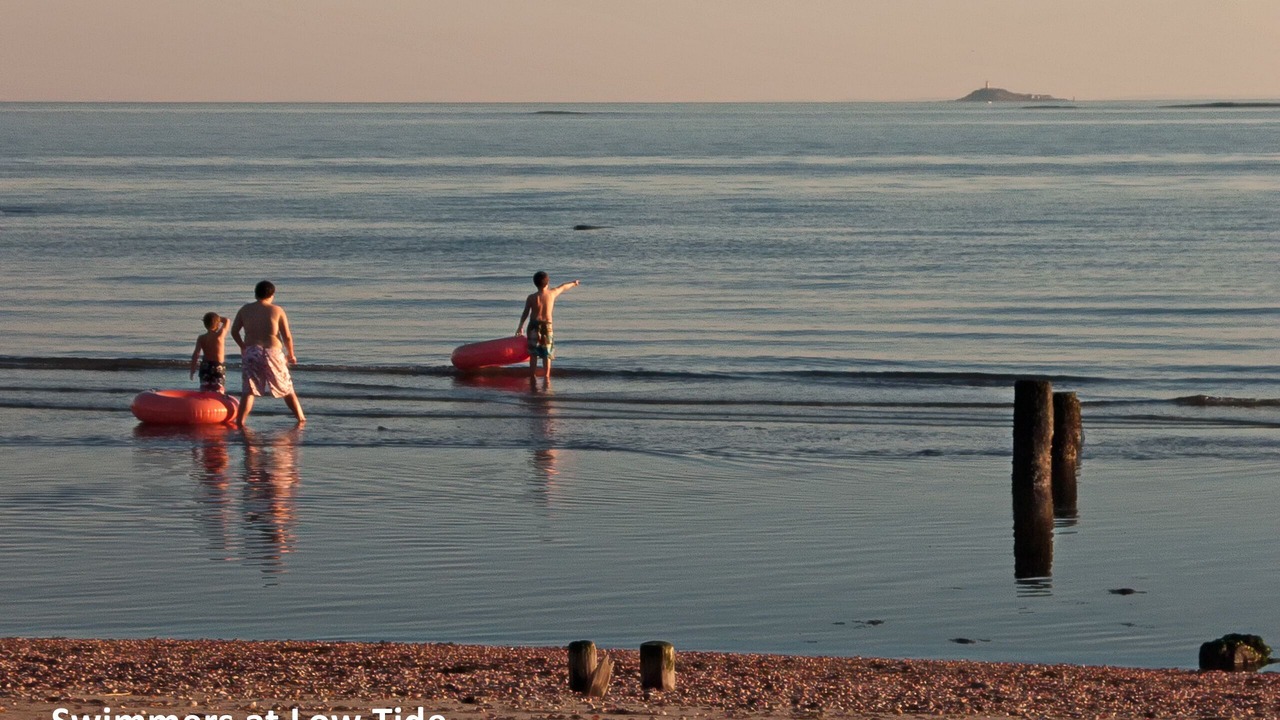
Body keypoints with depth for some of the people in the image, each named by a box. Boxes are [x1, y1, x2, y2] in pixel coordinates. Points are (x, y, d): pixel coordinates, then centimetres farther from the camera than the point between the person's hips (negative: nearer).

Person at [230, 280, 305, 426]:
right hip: (273, 353, -1)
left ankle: (240, 420, -8)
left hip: (251, 353, 1)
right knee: (287, 389, 13)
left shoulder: (245, 310, 7)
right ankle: (300, 418, 20)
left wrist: (243, 346, 23)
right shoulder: (277, 310, -1)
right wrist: (291, 354, 11)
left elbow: (234, 331, 7)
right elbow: (287, 336, -4)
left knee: (248, 390, 4)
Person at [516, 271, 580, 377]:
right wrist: (573, 283, 36)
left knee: (533, 354, 4)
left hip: (534, 326, -1)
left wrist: (520, 327, 11)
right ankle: (547, 377, 1)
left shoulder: (531, 298, -7)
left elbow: (525, 313, -1)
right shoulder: (552, 293, -3)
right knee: (547, 354, 8)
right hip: (547, 326, 1)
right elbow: (563, 287, 17)